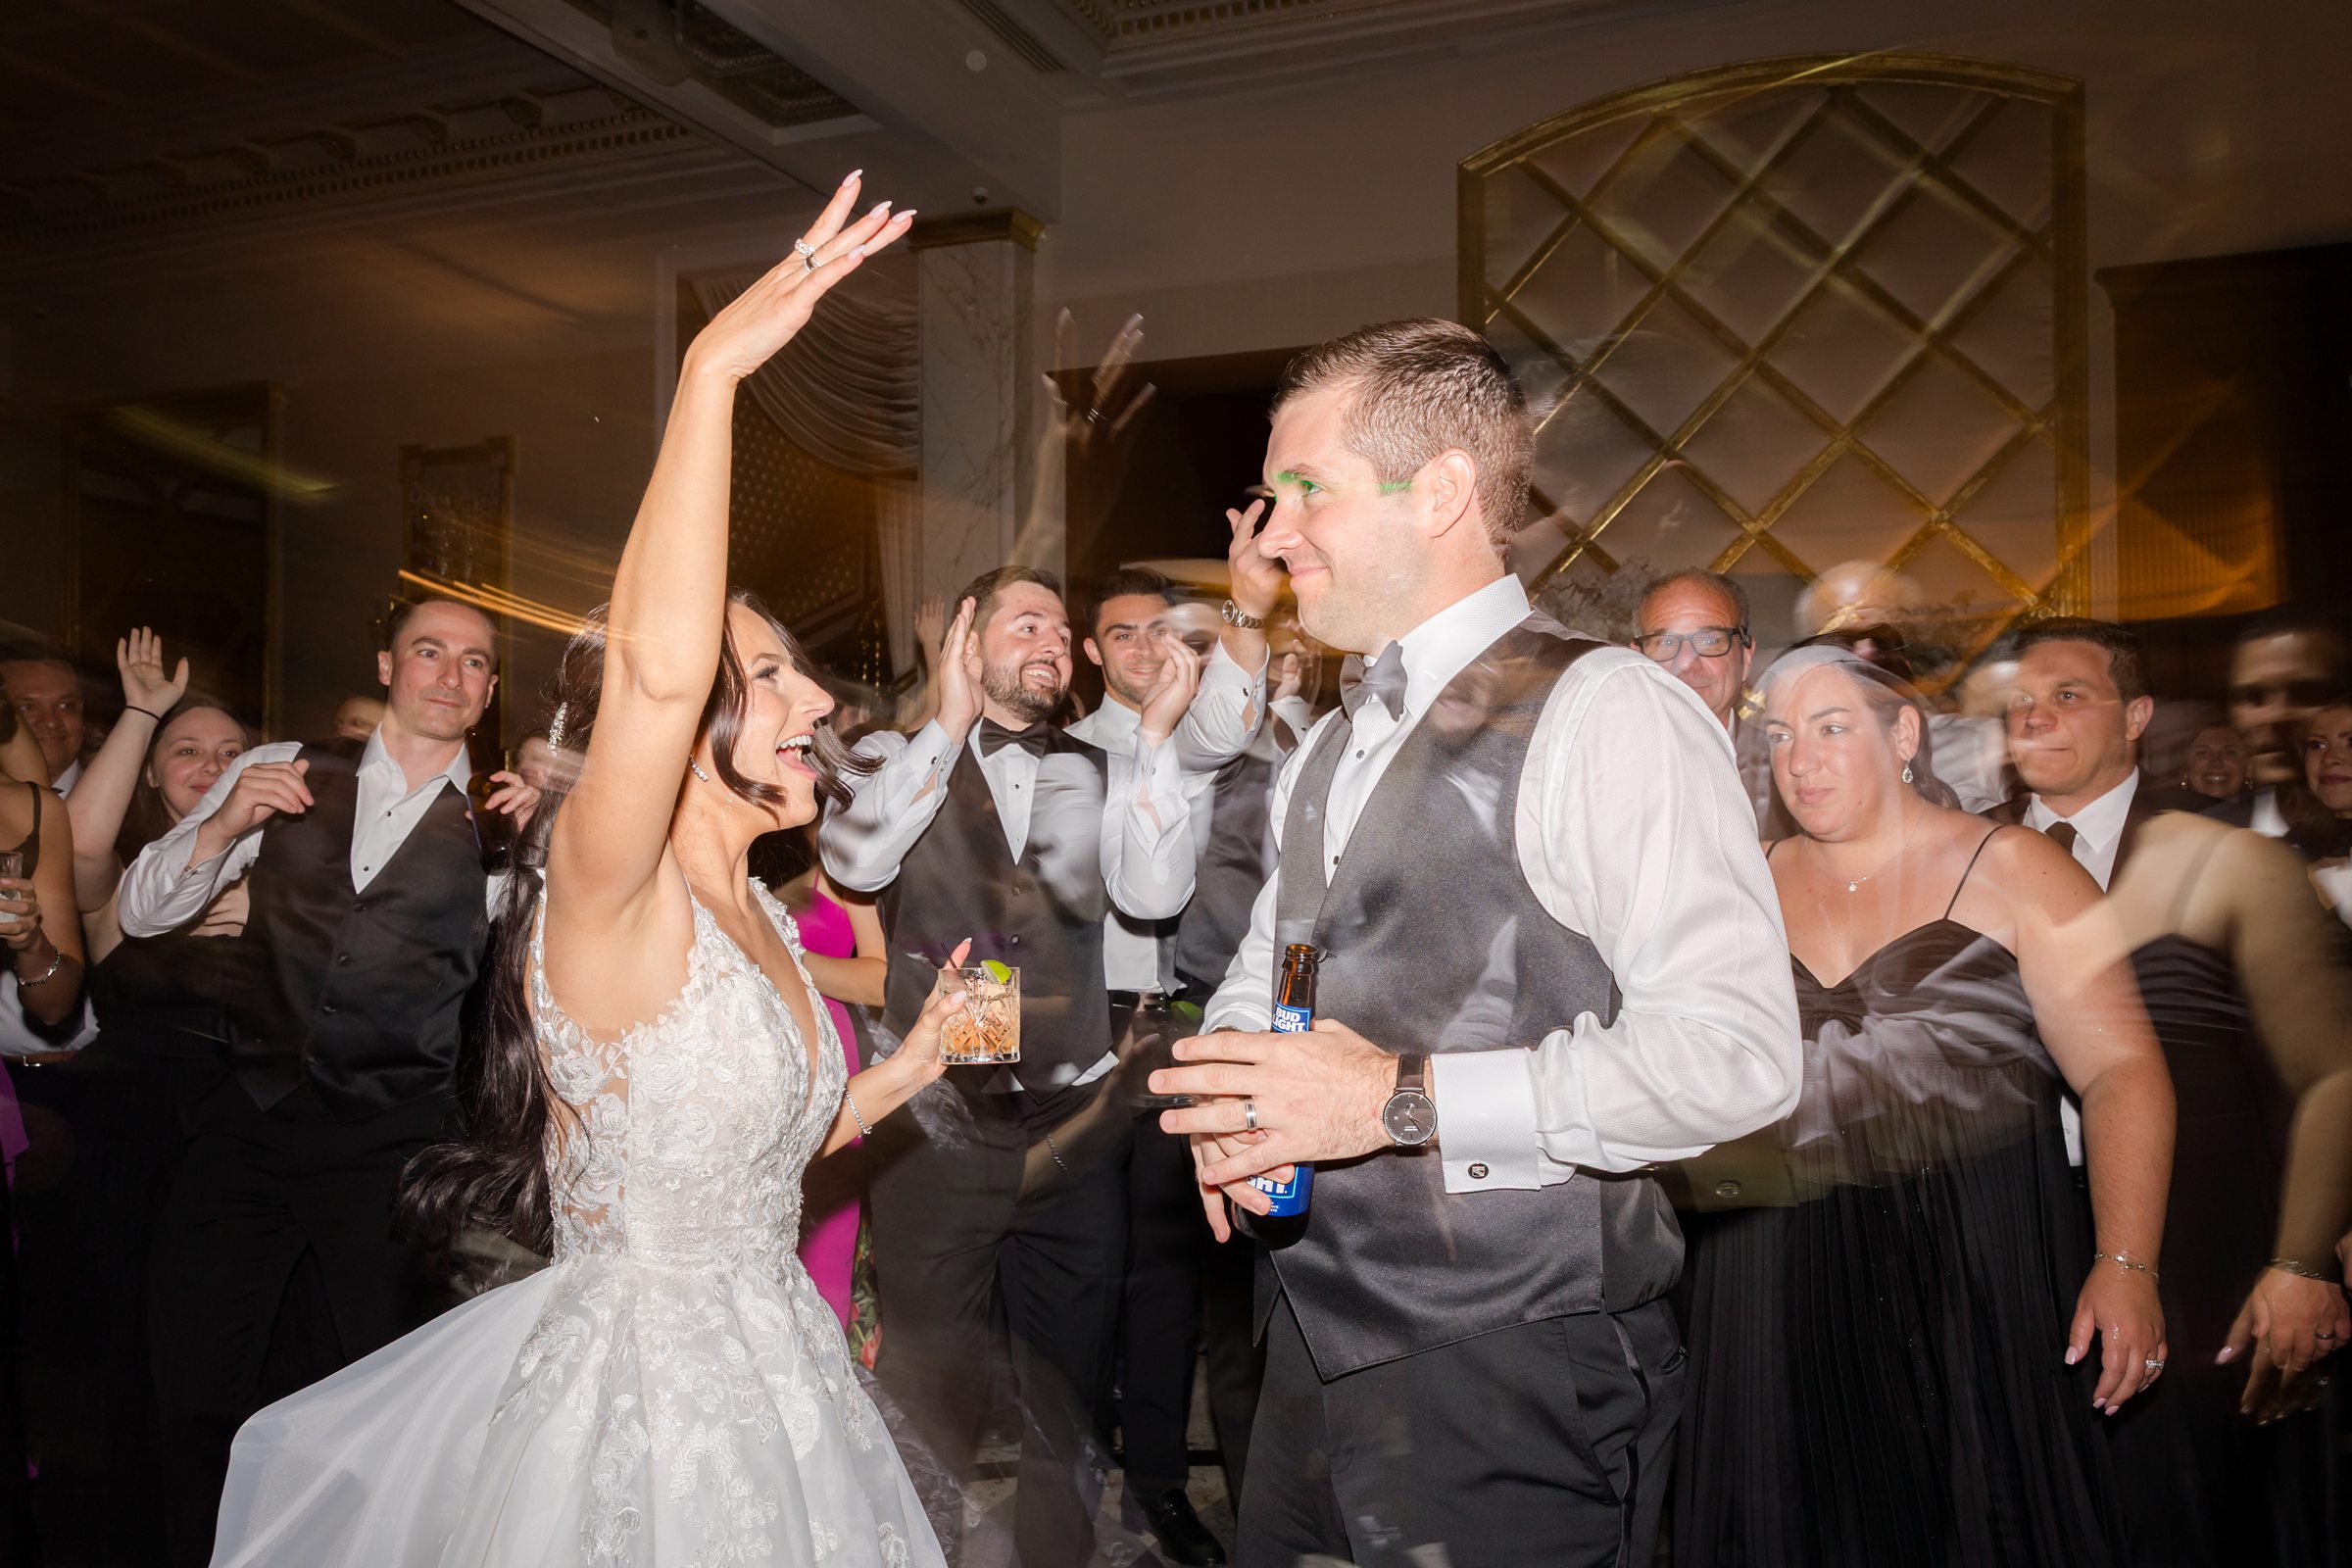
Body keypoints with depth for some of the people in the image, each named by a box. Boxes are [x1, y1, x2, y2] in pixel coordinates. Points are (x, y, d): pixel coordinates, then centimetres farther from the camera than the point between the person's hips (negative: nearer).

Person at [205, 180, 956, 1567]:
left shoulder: (762, 917, 5)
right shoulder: (605, 892, -20)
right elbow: (657, 666, -40)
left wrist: (897, 1076, 5)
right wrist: (713, 368, -38)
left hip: (773, 1385, 8)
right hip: (639, 1399, -8)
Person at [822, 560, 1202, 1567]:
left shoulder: (1096, 776, 6)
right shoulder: (896, 759, 1)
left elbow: (1156, 894, -8)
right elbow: (854, 860, -17)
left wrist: (1156, 733, -15)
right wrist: (951, 723, -18)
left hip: (1074, 1127, 2)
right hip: (932, 1128, -2)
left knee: (1067, 1390, 16)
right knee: (931, 1384, 13)